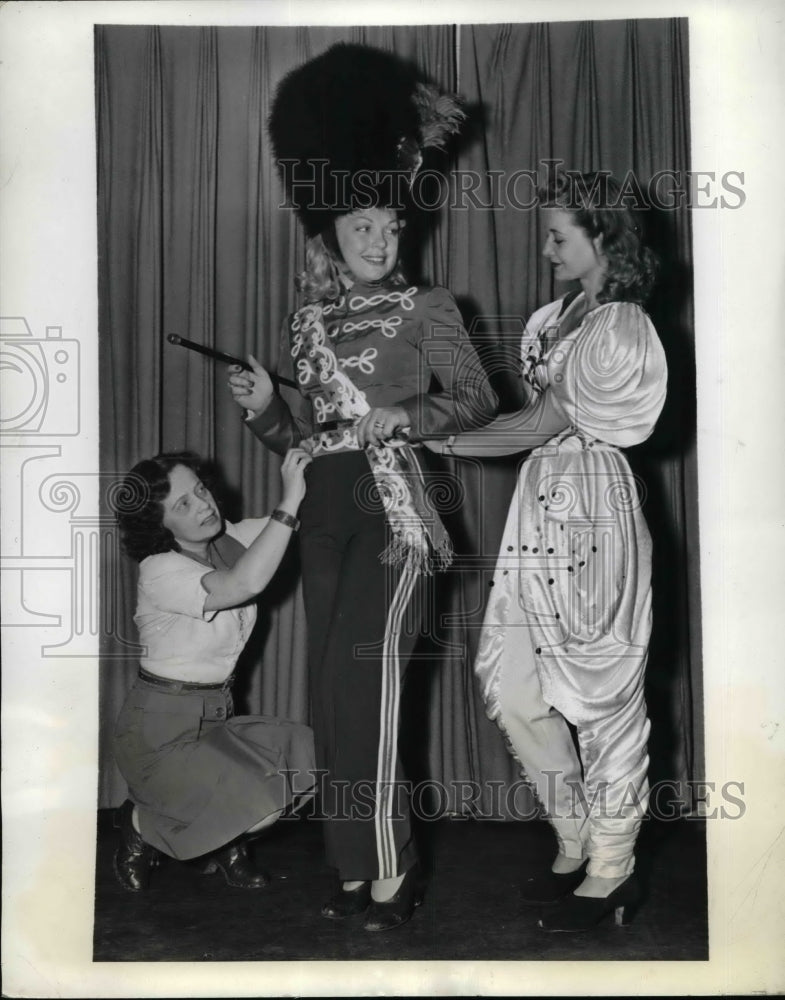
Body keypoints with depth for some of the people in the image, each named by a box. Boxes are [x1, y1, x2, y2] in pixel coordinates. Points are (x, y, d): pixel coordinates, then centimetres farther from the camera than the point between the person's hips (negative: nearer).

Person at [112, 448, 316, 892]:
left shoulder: (228, 543, 1)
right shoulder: (160, 571, -22)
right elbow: (246, 583, -38)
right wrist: (290, 500, -38)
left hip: (216, 717, 7)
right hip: (161, 728, -7)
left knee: (310, 758, -9)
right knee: (261, 803, -22)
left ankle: (224, 840, 14)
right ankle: (143, 824, 4)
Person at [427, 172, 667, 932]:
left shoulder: (618, 328, -12)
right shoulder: (558, 317, 13)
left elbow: (544, 422, -14)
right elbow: (538, 418, 10)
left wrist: (438, 439, -10)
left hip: (590, 506, -8)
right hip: (543, 505, 8)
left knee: (600, 691, 2)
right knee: (512, 680, 8)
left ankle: (610, 871, 17)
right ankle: (576, 843, 24)